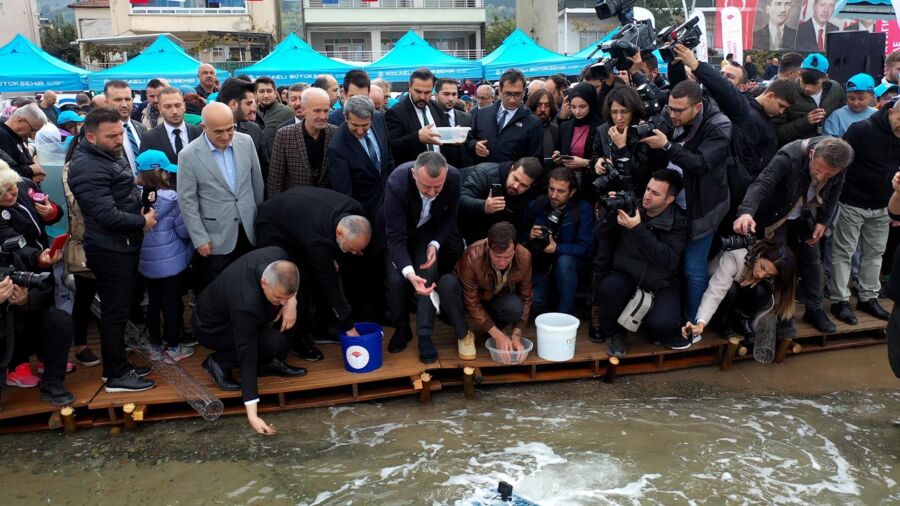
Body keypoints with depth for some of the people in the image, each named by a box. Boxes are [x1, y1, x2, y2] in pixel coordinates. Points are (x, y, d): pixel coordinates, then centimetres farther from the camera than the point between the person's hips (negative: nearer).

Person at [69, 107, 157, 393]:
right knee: (115, 312, 0)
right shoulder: (88, 167, -21)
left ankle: (118, 366, 30)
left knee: (119, 310, 18)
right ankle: (116, 376, 12)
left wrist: (142, 205, 6)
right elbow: (107, 215, -26)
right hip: (110, 250, -10)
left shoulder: (110, 156, 11)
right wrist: (142, 221, -13)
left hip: (123, 246, 10)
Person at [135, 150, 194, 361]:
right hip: (170, 260, -5)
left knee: (153, 301, 16)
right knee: (172, 302, 7)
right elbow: (184, 230, -11)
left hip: (147, 260, 5)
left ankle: (155, 343, 27)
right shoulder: (170, 198, -19)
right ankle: (173, 346, 15)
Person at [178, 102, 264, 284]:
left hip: (249, 228, 3)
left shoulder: (246, 141, -4)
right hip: (217, 236, -3)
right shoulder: (189, 155, -14)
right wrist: (199, 238, -9)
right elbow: (187, 201, -9)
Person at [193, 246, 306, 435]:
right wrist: (252, 414, -34)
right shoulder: (246, 304, -41)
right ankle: (219, 362, -6)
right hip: (212, 328, -7)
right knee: (277, 343, -27)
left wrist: (291, 300, -22)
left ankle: (269, 362, 2)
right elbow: (247, 356, -36)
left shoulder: (277, 257, -26)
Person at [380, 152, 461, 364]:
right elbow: (395, 236, -38)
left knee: (428, 277, -15)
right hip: (397, 230, -2)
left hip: (428, 230, 2)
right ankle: (401, 329, 11)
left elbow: (449, 217, -10)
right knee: (396, 279, -13)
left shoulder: (454, 178, -30)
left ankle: (424, 336, -4)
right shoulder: (396, 183, -40)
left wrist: (435, 244, -25)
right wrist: (409, 273, -51)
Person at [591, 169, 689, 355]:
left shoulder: (678, 222, -11)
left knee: (661, 324, -28)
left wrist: (637, 228, -29)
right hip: (627, 277, 2)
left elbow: (667, 260, -26)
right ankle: (616, 333, -4)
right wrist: (610, 212, -22)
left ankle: (661, 332, 13)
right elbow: (603, 236, -3)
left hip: (661, 285, -2)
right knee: (608, 286, -32)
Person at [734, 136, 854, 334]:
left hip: (805, 215, 5)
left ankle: (814, 310, 28)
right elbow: (761, 184, -47)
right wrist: (746, 212, -64)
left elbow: (834, 190, -1)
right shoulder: (789, 157, -37)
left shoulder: (837, 162, -20)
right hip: (776, 216, -5)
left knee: (811, 260, 13)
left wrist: (823, 221, -5)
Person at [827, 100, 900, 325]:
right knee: (843, 253, 2)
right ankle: (840, 300, 10)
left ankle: (868, 297, 26)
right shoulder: (862, 129, -16)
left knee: (875, 253, 13)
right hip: (852, 204, -6)